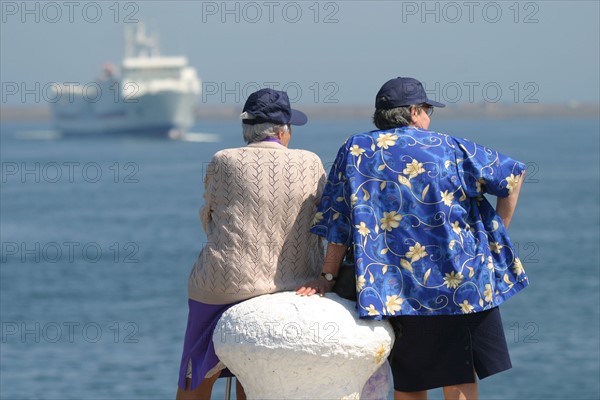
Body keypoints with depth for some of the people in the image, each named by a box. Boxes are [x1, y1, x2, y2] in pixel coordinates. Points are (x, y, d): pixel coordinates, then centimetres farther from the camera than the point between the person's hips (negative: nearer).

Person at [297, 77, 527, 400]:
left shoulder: (356, 151, 4)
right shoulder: (450, 148, 5)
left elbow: (339, 222, 2)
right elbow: (513, 175, 9)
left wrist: (328, 277, 7)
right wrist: (496, 234, 15)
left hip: (399, 288, 0)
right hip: (464, 282, 0)